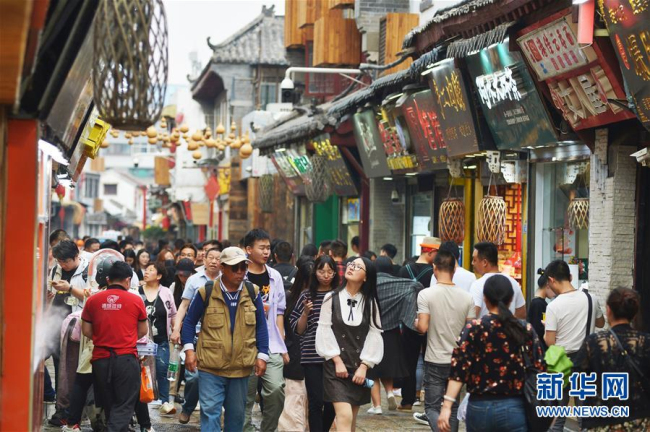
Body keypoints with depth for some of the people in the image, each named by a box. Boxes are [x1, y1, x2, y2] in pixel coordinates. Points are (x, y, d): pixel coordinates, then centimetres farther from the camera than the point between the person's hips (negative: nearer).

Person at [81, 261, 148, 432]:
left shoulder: (92, 300, 2)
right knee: (123, 406, 1)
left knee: (108, 405, 17)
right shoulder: (135, 300, -1)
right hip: (126, 358, -3)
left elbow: (86, 331, 6)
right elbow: (143, 331, 8)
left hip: (100, 359, 3)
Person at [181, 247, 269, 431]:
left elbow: (261, 326, 9)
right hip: (211, 367, -3)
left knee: (237, 414, 13)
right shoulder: (206, 292, -5)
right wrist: (189, 349, -7)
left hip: (241, 367, 3)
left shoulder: (252, 293, 3)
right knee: (210, 411, -7)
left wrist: (262, 355, 3)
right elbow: (190, 321, 3)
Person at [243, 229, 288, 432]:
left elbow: (279, 312, 14)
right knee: (246, 395, 3)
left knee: (276, 389, -7)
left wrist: (282, 346, 12)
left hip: (272, 346, 3)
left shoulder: (274, 276, 10)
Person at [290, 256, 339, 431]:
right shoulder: (306, 296, 3)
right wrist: (305, 313, -11)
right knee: (316, 401, -4)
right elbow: (298, 329, 5)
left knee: (332, 401, 7)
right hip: (312, 357, -1)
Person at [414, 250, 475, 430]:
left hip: (435, 362, -3)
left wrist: (415, 323, 5)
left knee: (432, 407, 3)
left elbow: (423, 327, -16)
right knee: (453, 408, 14)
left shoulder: (426, 294, -11)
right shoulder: (467, 297, -2)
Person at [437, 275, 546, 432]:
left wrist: (447, 406, -15)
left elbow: (458, 369, -12)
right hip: (514, 409, 0)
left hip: (479, 408, 0)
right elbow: (539, 371, -2)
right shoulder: (526, 330, -1)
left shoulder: (474, 329, -5)